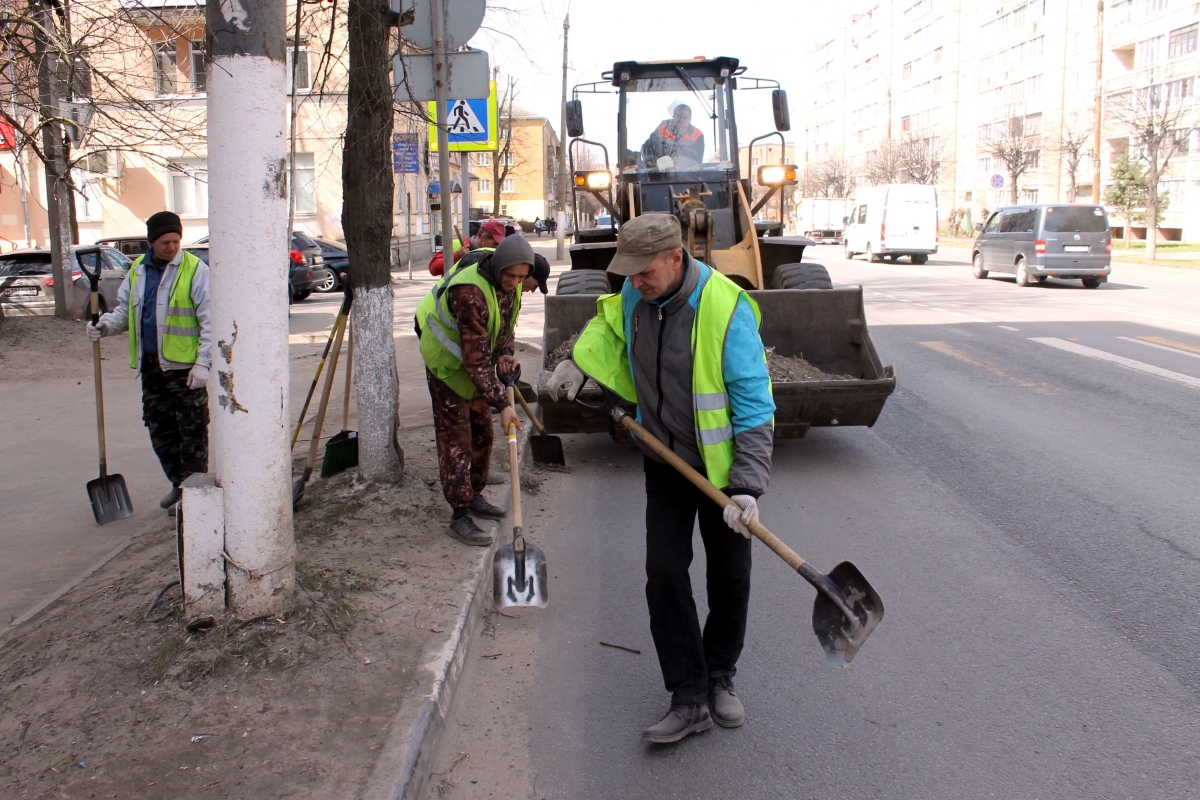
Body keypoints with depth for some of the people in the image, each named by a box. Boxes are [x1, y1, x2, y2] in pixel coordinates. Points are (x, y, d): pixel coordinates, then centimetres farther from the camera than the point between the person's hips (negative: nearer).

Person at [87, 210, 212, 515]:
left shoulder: (195, 269, -8)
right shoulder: (138, 270, 11)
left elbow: (209, 320, -11)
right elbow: (125, 309, 19)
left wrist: (202, 362, -16)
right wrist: (106, 325, -3)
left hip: (184, 365, -7)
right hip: (150, 365, 7)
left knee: (191, 430, 0)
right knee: (159, 428, 14)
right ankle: (179, 484, 27)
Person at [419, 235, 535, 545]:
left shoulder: (511, 287, -7)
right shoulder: (469, 292, -35)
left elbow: (506, 327, 10)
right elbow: (475, 357, -36)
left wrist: (505, 354, -12)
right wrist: (502, 403, -37)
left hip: (476, 366, 9)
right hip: (447, 365, -8)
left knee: (482, 433, 14)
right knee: (455, 440, -8)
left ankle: (474, 496, 29)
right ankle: (460, 516, -5)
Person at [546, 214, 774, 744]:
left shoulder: (726, 309, -26)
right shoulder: (636, 293, -7)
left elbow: (754, 405, -23)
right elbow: (611, 319, 22)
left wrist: (748, 487, -28)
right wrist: (578, 361, 10)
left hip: (720, 464, -4)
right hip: (663, 461, 4)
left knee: (729, 579, 7)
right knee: (664, 574, -3)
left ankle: (720, 679, 30)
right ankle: (690, 699, 6)